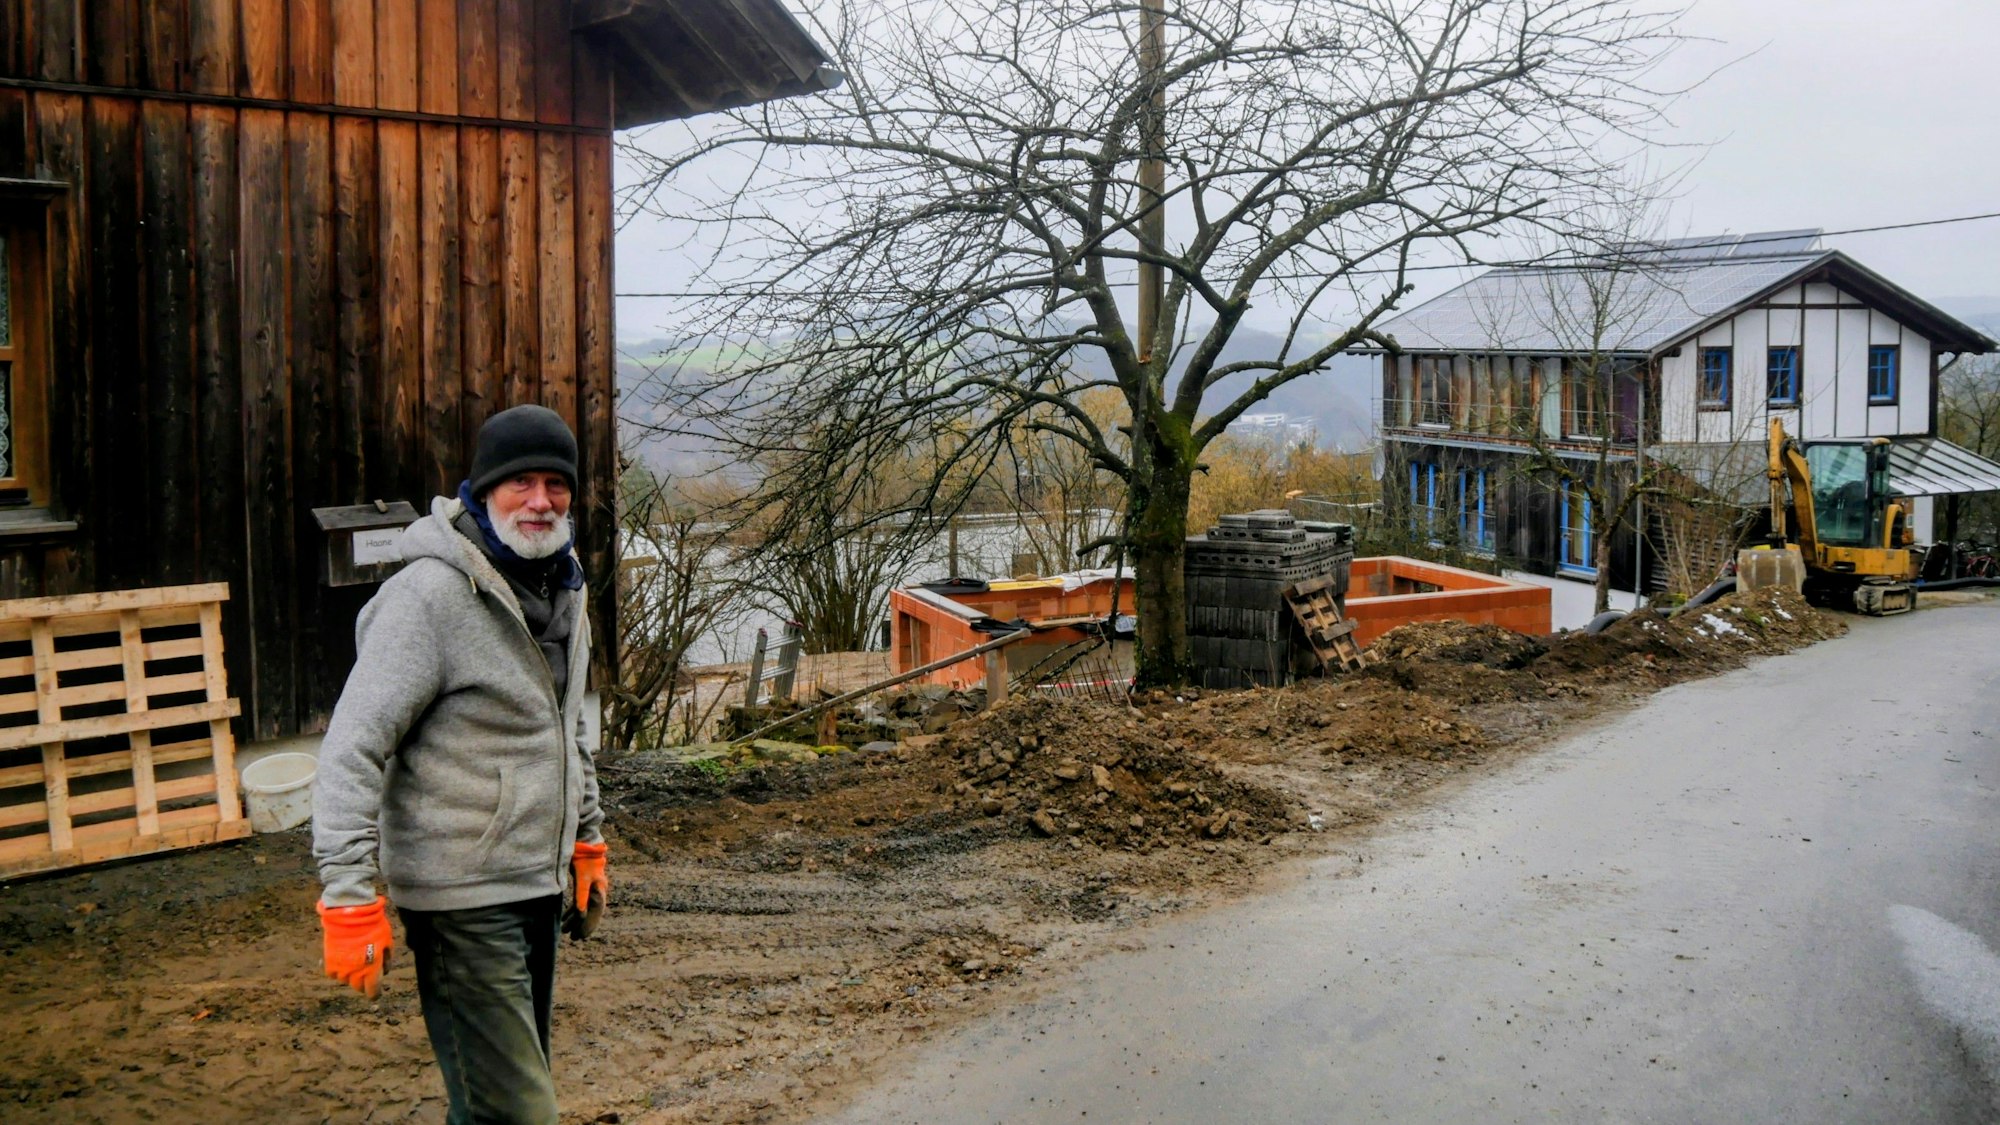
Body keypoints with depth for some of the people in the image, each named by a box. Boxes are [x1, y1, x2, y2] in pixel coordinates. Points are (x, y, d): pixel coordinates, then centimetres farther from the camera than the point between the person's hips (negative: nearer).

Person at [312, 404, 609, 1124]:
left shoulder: (563, 591, 11)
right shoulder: (431, 594, -16)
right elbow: (352, 751, -19)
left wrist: (588, 841, 24)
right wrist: (350, 899, -23)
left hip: (538, 887, 8)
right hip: (463, 899, -8)